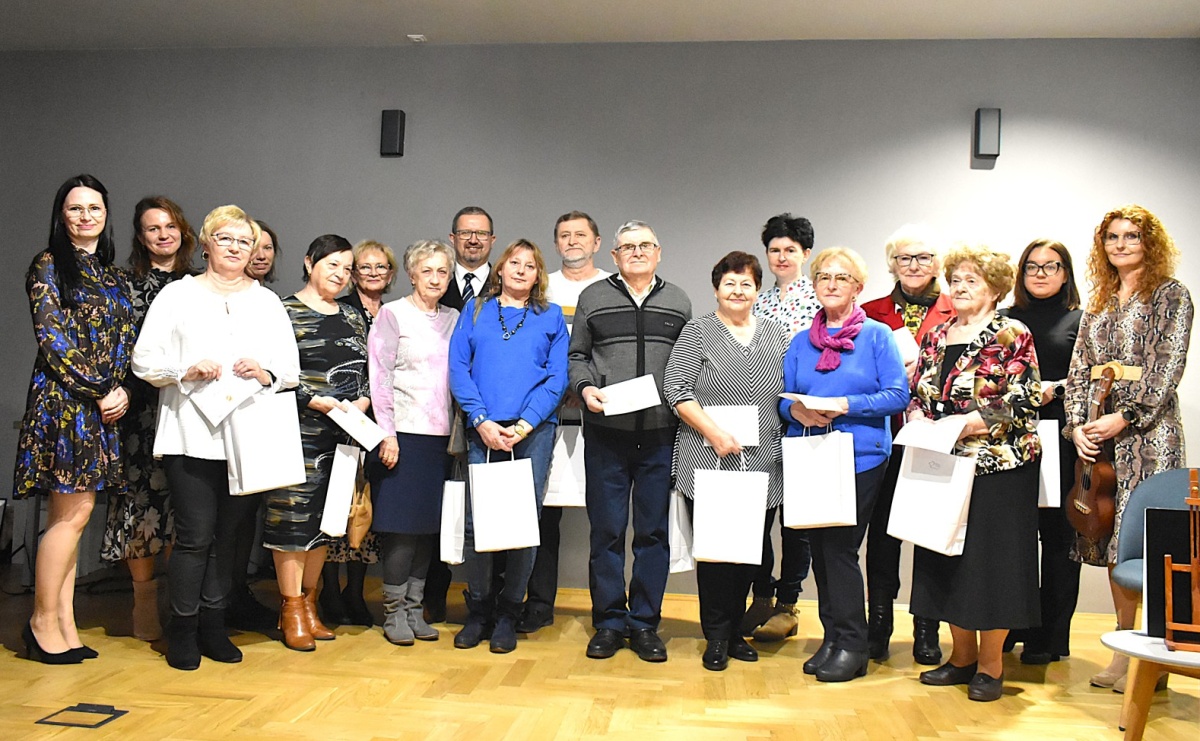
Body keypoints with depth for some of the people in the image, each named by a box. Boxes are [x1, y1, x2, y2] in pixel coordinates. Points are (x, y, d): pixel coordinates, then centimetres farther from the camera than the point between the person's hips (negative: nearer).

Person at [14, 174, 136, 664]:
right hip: (64, 399, -6)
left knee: (71, 515, 7)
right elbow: (53, 337, -9)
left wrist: (123, 392, -2)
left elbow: (127, 343, 15)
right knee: (74, 513, -8)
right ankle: (43, 622, 4)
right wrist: (97, 391, -12)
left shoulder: (112, 275, 19)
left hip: (106, 404, 6)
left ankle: (64, 624, 11)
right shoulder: (49, 265, 0)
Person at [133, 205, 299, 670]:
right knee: (195, 535, -5)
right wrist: (187, 371, -14)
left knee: (227, 536, 7)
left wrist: (266, 373, -11)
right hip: (191, 435, -2)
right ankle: (182, 629, 10)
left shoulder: (267, 301, 16)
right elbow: (145, 360, 2)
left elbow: (291, 370, 10)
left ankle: (213, 627, 19)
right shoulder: (179, 294, 9)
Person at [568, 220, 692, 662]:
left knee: (654, 530, 6)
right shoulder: (593, 298, 9)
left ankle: (645, 624, 17)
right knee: (606, 530, 4)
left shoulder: (678, 302, 13)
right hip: (606, 432, -1)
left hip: (661, 435, 1)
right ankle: (609, 622, 17)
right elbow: (577, 355, 10)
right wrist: (585, 387, -8)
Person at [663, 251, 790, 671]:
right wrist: (714, 433, -14)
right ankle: (716, 637, 12)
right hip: (708, 462, -3)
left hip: (762, 463, 4)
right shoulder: (697, 332, 2)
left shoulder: (777, 336, 14)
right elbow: (676, 390, -6)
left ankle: (735, 631, 22)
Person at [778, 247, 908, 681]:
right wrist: (796, 410, -11)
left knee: (840, 547, -6)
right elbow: (783, 398, 12)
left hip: (860, 458, -4)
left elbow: (898, 395, -7)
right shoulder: (801, 342, 13)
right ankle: (832, 638, 20)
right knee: (819, 548, 8)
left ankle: (851, 646, 7)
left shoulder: (877, 335, 1)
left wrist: (846, 405, -19)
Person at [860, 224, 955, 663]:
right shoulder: (871, 313, 10)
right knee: (882, 531, 6)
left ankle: (927, 631, 17)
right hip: (884, 439, 1)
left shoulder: (955, 314, 5)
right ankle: (878, 627, 17)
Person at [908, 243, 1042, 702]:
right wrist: (919, 420, -6)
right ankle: (963, 657, 22)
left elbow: (1025, 399, -12)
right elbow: (916, 394, 15)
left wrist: (969, 423, -19)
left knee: (991, 557, -1)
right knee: (948, 559, 9)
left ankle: (991, 666, 12)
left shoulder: (1011, 335, -4)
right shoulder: (937, 337, 13)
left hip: (998, 465, -6)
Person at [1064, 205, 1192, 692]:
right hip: (1099, 436, 6)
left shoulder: (1170, 295, 1)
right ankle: (1123, 650, 15)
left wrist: (1124, 417, -16)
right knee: (1114, 540, 7)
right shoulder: (1099, 304, 18)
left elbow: (1168, 367, -9)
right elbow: (1079, 370, 12)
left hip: (1148, 432, -5)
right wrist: (1078, 425, -2)